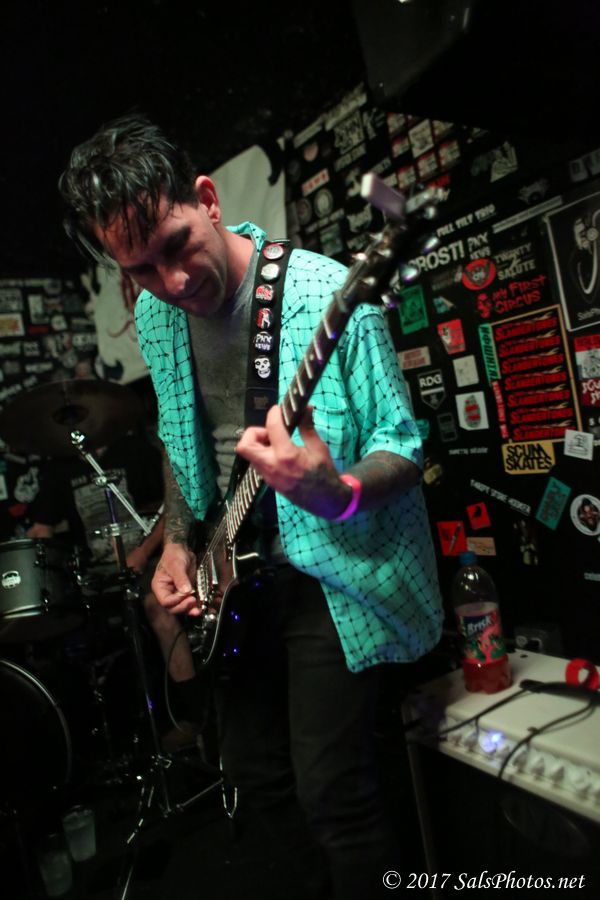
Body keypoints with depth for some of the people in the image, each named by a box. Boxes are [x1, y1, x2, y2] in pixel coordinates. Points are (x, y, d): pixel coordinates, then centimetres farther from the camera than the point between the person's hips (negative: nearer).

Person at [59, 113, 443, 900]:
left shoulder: (329, 296, -22)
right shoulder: (156, 317, 0)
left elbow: (404, 447, -17)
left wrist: (340, 494, -38)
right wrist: (177, 543, 4)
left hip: (331, 575, -6)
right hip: (231, 577, 7)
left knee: (330, 789, -1)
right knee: (255, 769, 20)